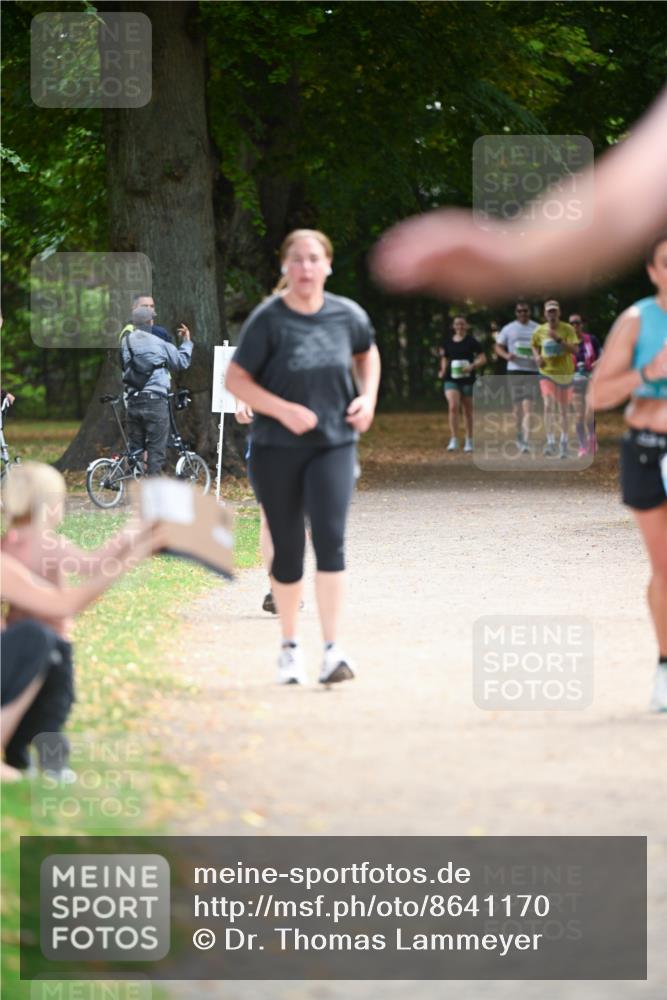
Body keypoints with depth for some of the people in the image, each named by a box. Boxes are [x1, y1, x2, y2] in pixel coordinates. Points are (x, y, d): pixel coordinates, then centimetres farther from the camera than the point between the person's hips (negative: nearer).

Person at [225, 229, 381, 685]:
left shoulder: (348, 315, -1)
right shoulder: (268, 319, -10)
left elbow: (367, 353, 20)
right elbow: (236, 379, -8)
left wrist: (368, 397, 3)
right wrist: (283, 410, -20)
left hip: (334, 443, 1)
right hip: (276, 448, -1)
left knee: (330, 538, -15)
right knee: (288, 549, 7)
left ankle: (333, 648, -14)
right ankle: (290, 645, 26)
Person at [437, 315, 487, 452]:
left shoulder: (472, 342, -1)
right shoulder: (448, 342, 8)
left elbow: (482, 359, -2)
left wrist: (472, 366, -19)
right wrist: (443, 371, 3)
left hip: (468, 379, -1)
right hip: (451, 379, 1)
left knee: (468, 410, 9)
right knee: (453, 407, -17)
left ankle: (469, 441, 22)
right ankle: (454, 441, -19)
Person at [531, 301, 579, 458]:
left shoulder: (567, 329, -7)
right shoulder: (539, 331, 0)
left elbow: (575, 350, -18)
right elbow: (534, 345, 20)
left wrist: (558, 339, -29)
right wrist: (537, 356, -1)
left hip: (565, 373, 0)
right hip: (547, 373, 0)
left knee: (564, 411, 10)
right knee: (548, 406, -19)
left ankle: (564, 445, 24)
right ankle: (550, 443, -24)